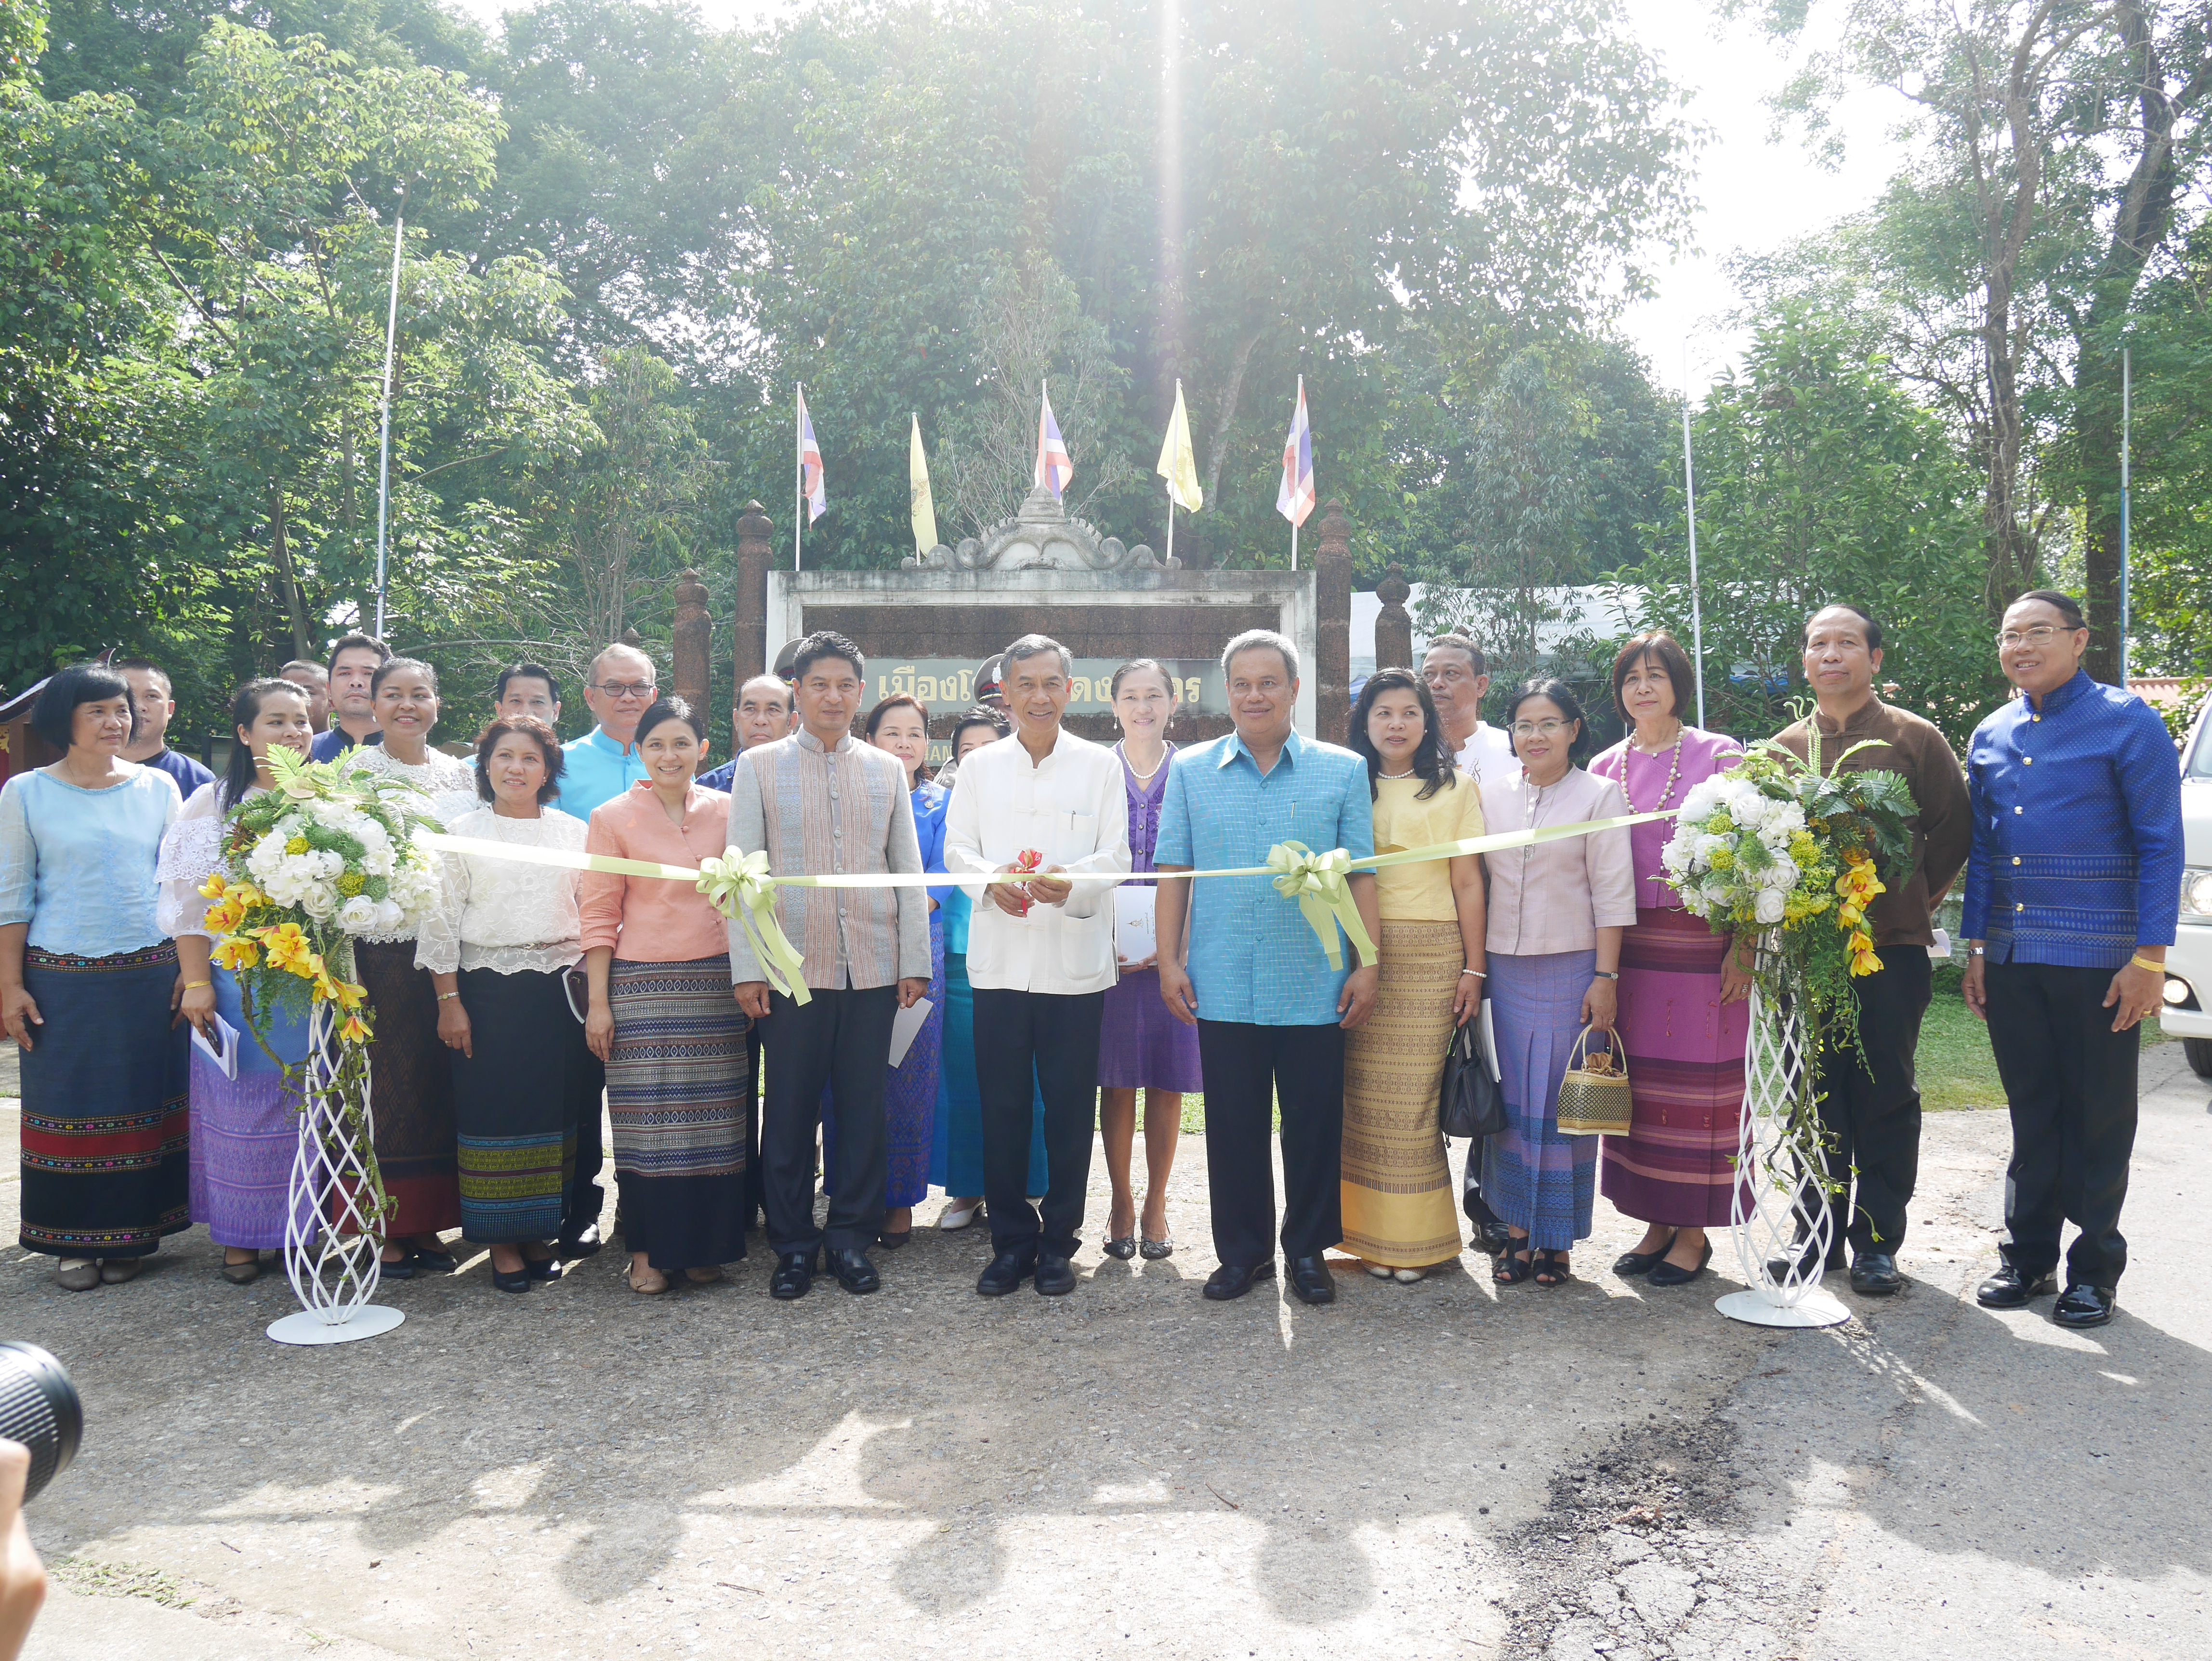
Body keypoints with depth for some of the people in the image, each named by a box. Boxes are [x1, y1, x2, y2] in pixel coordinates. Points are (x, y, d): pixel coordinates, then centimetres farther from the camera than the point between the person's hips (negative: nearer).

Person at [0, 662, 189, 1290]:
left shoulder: (157, 787, 6)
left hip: (149, 975, 2)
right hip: (62, 981, -1)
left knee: (144, 1105, 6)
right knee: (69, 1108, 4)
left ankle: (129, 1235, 18)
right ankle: (74, 1242, 16)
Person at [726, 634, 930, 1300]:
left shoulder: (888, 770, 11)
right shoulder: (759, 766, 6)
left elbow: (908, 870, 11)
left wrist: (915, 961, 5)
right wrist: (746, 967, -4)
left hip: (873, 967, 2)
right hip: (792, 967, -1)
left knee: (863, 1108, 6)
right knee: (790, 1110, 4)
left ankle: (852, 1237, 18)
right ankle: (793, 1244, 17)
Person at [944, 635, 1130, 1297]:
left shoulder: (1100, 764, 7)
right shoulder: (979, 766, 12)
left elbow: (1115, 855, 1)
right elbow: (956, 849, 7)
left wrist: (1069, 883, -20)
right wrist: (991, 881, -15)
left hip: (1076, 960, -1)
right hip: (999, 960, 1)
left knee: (1070, 1107, 3)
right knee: (1002, 1105, 3)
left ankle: (1058, 1242, 17)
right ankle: (1010, 1239, 16)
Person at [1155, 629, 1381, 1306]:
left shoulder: (1343, 771, 5)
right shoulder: (1190, 770, 8)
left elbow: (1362, 875, 3)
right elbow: (1172, 873, 6)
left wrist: (1368, 964, -2)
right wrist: (1169, 961, 0)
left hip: (1315, 988, -1)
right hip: (1223, 988, 1)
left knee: (1314, 1124, 7)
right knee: (1233, 1126, 8)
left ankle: (1309, 1250, 23)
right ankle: (1242, 1251, 22)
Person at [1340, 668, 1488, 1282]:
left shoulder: (1457, 788, 10)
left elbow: (1468, 884, 6)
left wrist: (1474, 968, 0)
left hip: (1431, 956, -1)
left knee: (1413, 1097, -3)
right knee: (1365, 1097, -2)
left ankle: (1416, 1240, 8)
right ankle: (1374, 1236, 9)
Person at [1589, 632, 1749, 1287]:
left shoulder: (1719, 755, 0)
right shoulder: (1605, 768, 11)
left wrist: (1743, 945, -12)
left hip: (1703, 944, -4)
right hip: (1629, 949, 4)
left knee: (1700, 1084, 1)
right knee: (1640, 1084, 7)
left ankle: (1694, 1232, 12)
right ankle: (1658, 1223, 19)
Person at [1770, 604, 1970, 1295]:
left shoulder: (1915, 738, 2)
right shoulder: (1784, 747, 10)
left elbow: (1954, 829, 5)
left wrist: (1911, 899, 2)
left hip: (1891, 948, -3)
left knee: (1886, 1099, 4)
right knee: (1815, 1095, 8)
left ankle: (1877, 1242, 14)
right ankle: (1820, 1231, 20)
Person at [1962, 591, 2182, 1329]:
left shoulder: (2126, 722, -5)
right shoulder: (1990, 737, 11)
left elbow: (2160, 845, -7)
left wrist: (2150, 957, -13)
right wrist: (1976, 947, 11)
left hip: (2097, 960, -4)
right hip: (2011, 958, 5)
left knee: (2098, 1120, 5)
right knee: (2032, 1116, 13)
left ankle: (2095, 1268, 17)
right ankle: (2027, 1254, 23)